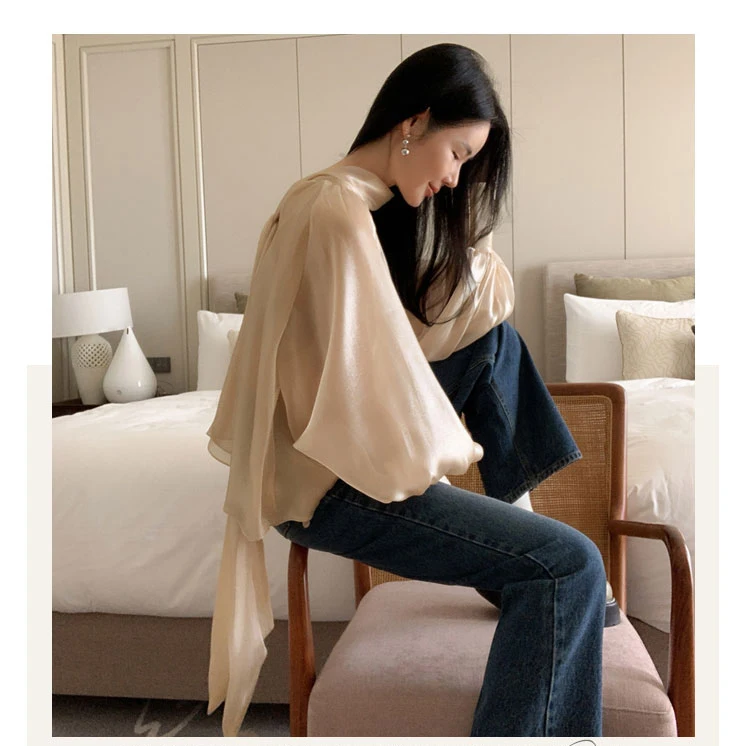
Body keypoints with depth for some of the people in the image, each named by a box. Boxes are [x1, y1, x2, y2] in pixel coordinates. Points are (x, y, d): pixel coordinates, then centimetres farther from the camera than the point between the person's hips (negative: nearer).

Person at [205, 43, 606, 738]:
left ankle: (510, 512, 16)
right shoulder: (339, 211, -22)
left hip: (365, 444, 10)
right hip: (330, 487, -10)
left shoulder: (373, 203, 10)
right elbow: (367, 371, -25)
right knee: (570, 567, -15)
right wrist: (437, 457, -10)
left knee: (498, 337, 16)